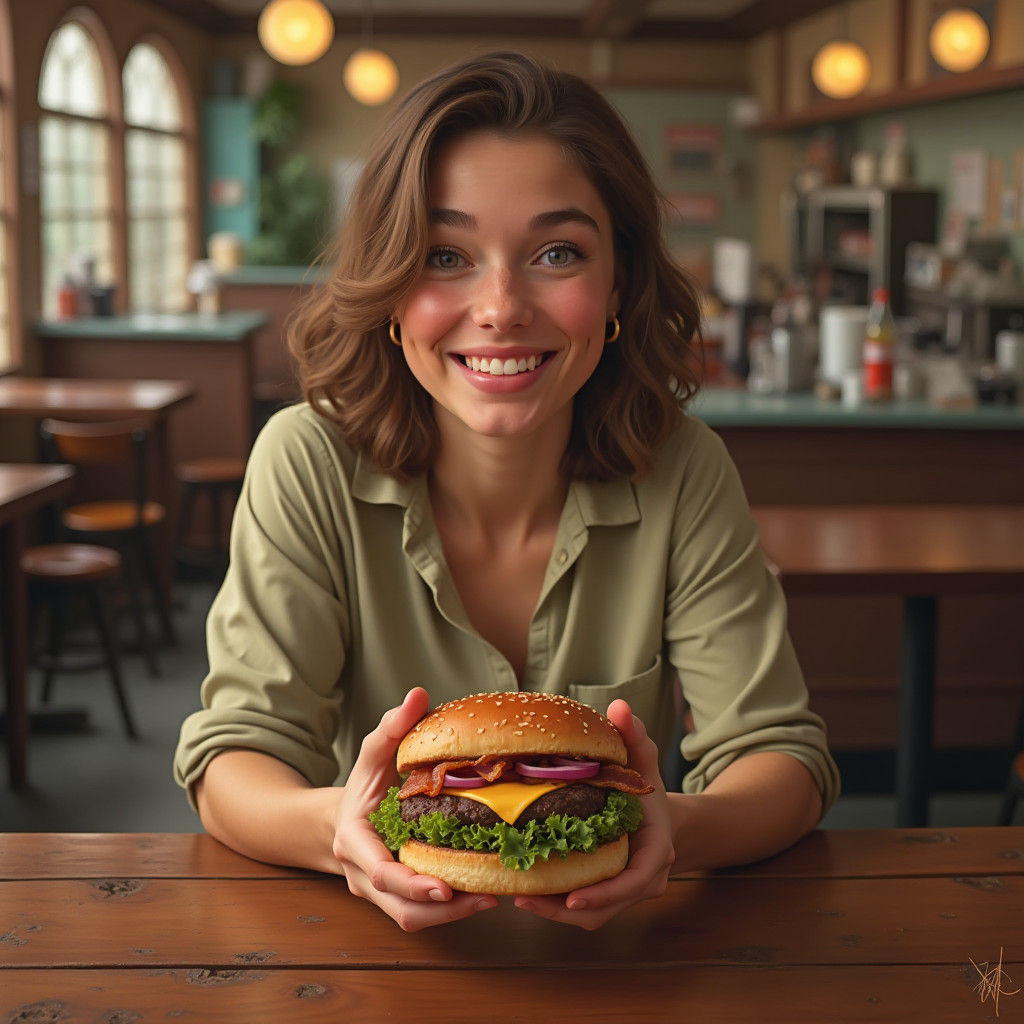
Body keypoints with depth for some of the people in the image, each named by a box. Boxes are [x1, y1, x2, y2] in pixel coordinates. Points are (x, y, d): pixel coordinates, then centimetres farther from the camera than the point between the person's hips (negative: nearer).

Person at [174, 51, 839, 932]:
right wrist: (336, 829, -36)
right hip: (380, 931, 1)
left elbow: (786, 758, -10)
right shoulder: (311, 467, -13)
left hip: (617, 940, -1)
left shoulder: (684, 476, -10)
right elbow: (234, 760, -13)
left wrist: (678, 828, -32)